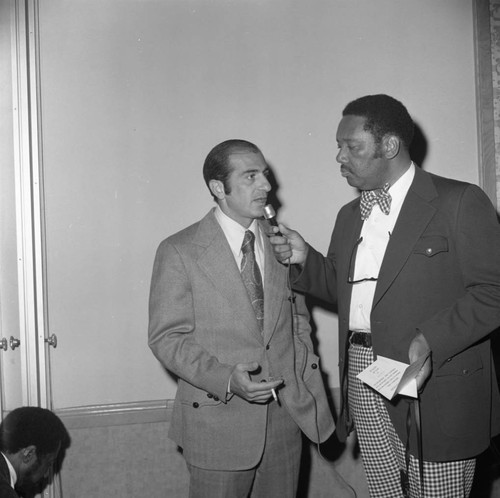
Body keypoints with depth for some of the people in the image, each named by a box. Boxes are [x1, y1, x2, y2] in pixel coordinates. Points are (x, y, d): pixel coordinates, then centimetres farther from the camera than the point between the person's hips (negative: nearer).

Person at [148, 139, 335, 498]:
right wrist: (226, 379, -22)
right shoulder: (179, 252, -7)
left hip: (287, 413, 4)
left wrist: (308, 385, 4)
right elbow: (166, 338, -9)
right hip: (219, 420, -4)